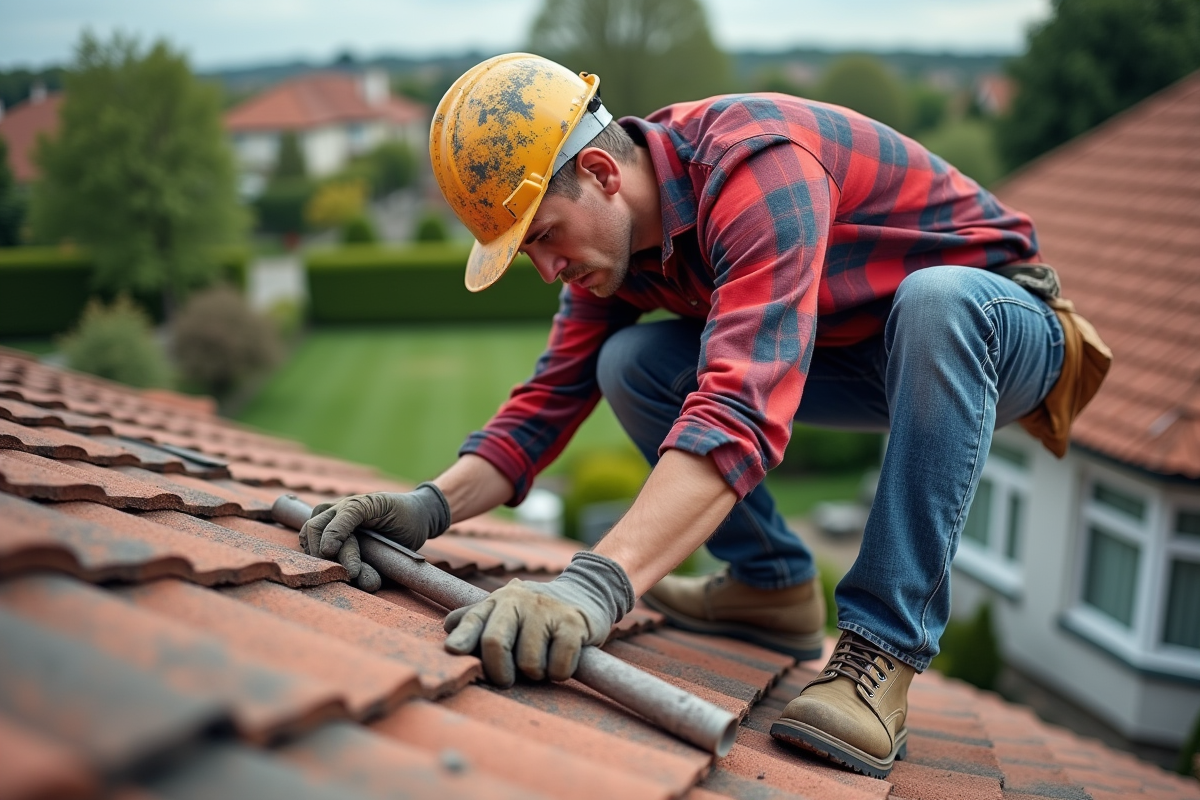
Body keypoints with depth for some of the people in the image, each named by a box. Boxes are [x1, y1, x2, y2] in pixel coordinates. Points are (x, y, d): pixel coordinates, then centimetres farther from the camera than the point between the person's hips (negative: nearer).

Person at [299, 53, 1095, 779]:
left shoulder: (755, 160, -34)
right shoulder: (613, 236, -7)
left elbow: (744, 404, -46)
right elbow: (552, 396, -7)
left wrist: (599, 582, -55)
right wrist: (433, 505, -24)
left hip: (998, 330, -6)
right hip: (856, 353, 6)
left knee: (934, 301, -41)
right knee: (631, 365, -10)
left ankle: (880, 652, -31)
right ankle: (774, 583, 3)